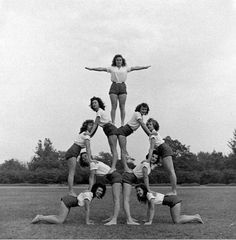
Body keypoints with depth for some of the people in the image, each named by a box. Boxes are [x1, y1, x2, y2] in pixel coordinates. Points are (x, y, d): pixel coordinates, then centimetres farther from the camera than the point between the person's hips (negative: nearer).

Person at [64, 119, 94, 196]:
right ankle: (71, 191, -16)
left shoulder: (84, 133, 21)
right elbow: (88, 148, -16)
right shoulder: (86, 134, -7)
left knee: (71, 173, 5)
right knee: (72, 173, -13)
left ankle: (71, 192, 5)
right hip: (72, 153, -10)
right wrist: (90, 159, -20)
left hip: (71, 153, 10)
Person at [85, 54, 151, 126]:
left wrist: (145, 67, 0)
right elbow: (101, 69, 6)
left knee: (122, 106, -1)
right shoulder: (112, 68, 11)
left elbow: (135, 68, 7)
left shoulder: (125, 68, 13)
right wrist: (91, 68, -1)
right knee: (114, 106, -3)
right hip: (114, 86, -1)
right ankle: (113, 123, -1)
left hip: (122, 86, 1)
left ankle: (122, 123, 1)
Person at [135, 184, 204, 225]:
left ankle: (196, 217, 2)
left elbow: (152, 208, -21)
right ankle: (195, 216, 20)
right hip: (172, 202, 9)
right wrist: (147, 219, 10)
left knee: (177, 221, -12)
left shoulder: (149, 194, -17)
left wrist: (150, 221, -20)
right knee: (176, 220, 12)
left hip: (173, 200, -9)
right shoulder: (146, 197, 10)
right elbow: (149, 208, 15)